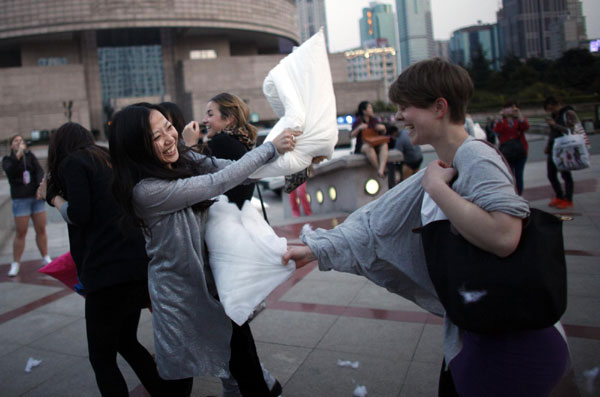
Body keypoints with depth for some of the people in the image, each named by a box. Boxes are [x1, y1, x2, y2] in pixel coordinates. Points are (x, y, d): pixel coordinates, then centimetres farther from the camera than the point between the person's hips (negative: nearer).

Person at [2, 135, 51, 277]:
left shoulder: (31, 156, 8)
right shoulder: (7, 159, 3)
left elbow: (39, 171, -3)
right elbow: (10, 171, -18)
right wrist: (18, 155, -27)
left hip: (37, 197, 2)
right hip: (20, 199, -2)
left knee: (41, 230, 5)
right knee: (20, 233, -1)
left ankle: (46, 258, 15)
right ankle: (15, 264, 8)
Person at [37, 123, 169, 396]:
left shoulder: (73, 161, 0)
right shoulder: (108, 159, 22)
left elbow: (78, 214, -11)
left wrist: (53, 196, 7)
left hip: (108, 270, -8)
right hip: (138, 264, 8)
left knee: (102, 357, 7)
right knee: (126, 342, 24)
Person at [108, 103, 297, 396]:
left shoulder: (186, 160, -2)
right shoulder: (145, 191, -24)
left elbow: (231, 168, -4)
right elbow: (217, 183, -25)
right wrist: (270, 148, -19)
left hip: (215, 278, 6)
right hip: (181, 296, -6)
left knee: (244, 361, 12)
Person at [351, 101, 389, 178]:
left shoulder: (374, 120, 14)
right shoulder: (358, 121, 2)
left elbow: (383, 133, 22)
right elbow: (351, 135, -7)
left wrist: (383, 128, -1)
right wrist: (359, 128, -22)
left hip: (375, 144, 4)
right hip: (362, 146, -4)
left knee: (384, 145, -29)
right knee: (369, 148, -39)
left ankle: (381, 169, -47)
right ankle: (380, 170, -37)